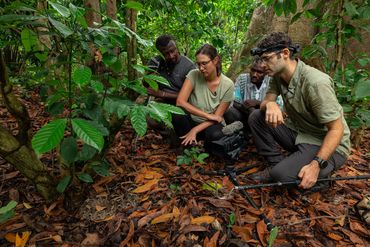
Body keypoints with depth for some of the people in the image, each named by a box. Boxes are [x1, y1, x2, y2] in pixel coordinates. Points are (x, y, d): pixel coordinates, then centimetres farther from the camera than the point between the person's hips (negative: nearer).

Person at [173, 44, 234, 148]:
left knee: (215, 135, -36)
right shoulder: (193, 75, -13)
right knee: (177, 114, -31)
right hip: (191, 121, 1)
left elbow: (217, 117, -11)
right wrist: (208, 115, -24)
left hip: (212, 125, 0)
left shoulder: (227, 85, -14)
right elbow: (180, 102, -24)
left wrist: (195, 130, -23)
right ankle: (188, 145, -5)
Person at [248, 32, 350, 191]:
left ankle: (319, 173, 2)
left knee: (282, 174, -30)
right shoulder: (278, 76, -3)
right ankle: (276, 163, 2)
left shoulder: (316, 82, -26)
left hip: (327, 144, -7)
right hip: (298, 132, 7)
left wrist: (316, 165, -32)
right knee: (255, 117, -7)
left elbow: (336, 129, -23)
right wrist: (270, 104, -26)